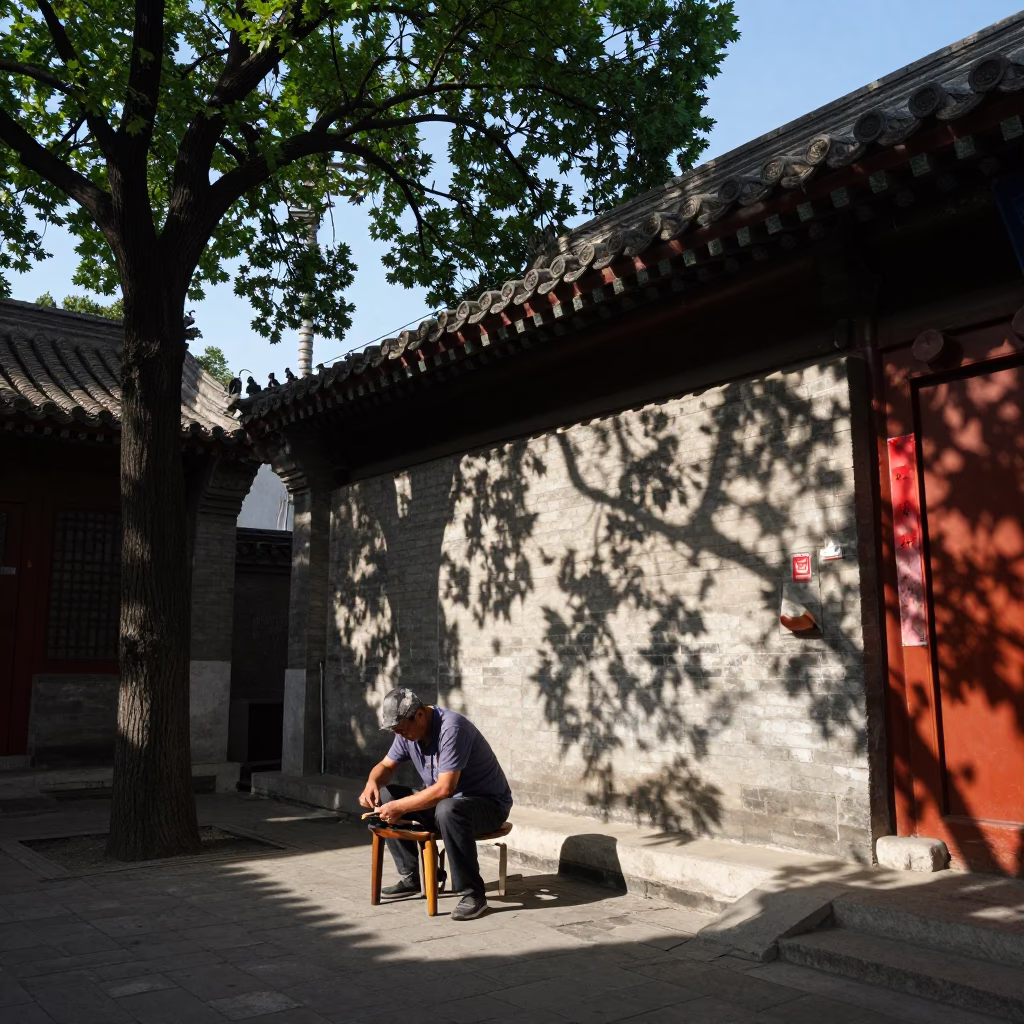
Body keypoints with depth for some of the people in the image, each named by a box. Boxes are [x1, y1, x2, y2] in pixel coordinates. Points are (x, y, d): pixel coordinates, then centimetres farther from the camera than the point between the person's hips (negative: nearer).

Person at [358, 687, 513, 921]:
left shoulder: (451, 728, -29)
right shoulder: (407, 730, -3)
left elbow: (445, 789, -33)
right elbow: (386, 766, 9)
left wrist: (400, 807, -30)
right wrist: (372, 782, -14)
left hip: (488, 803, -8)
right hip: (440, 800, 8)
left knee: (447, 811, -40)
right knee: (384, 797, -1)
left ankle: (473, 893, -25)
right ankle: (410, 877, 7)